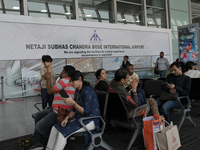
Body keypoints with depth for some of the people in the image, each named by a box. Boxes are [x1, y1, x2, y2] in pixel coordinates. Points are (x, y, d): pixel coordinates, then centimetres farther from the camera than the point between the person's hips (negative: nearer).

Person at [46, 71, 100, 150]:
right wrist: (67, 118, -2)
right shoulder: (77, 91, 10)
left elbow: (86, 111, -21)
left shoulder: (87, 91, -19)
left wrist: (72, 102, -27)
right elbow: (75, 109, 14)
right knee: (55, 128, -4)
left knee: (63, 133, -25)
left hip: (91, 120, -9)